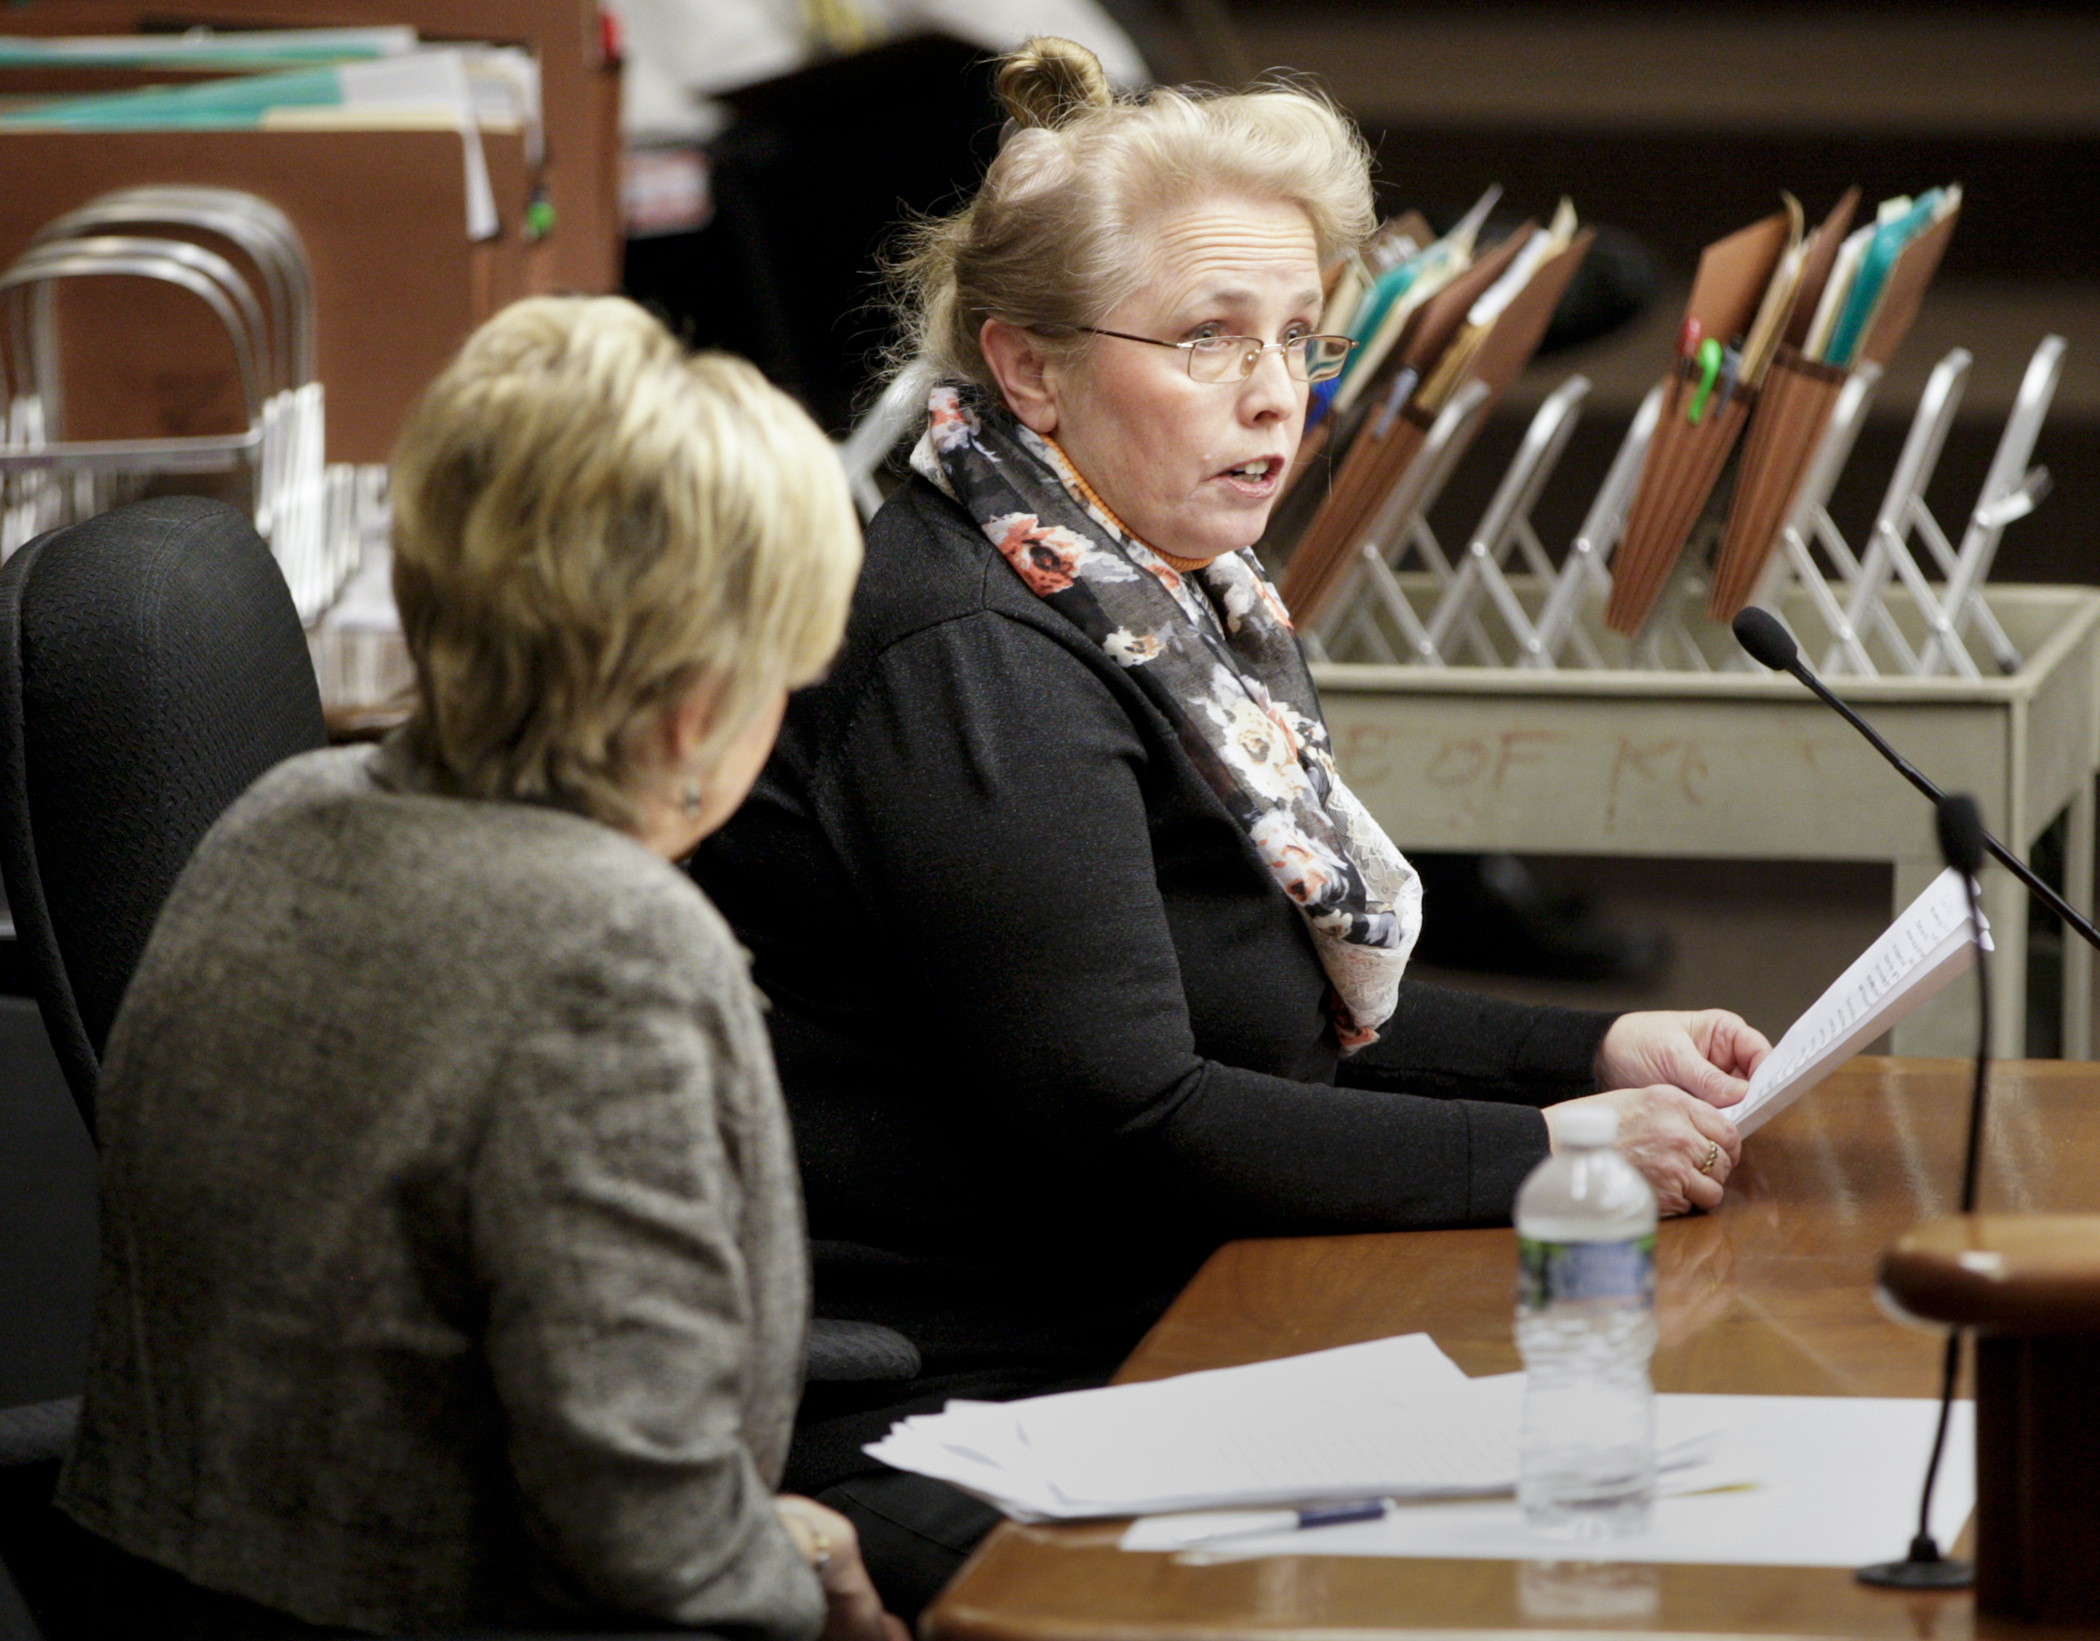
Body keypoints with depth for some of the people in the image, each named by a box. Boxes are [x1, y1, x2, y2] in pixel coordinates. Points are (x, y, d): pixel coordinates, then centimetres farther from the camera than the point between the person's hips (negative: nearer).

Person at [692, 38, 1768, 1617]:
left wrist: (1593, 1052, 8)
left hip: (1132, 1339, 9)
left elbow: (1303, 1007, 23)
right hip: (937, 1413, -9)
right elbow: (1121, 1122, -22)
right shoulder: (974, 668, -18)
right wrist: (1538, 1156, -19)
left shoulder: (1178, 603, 13)